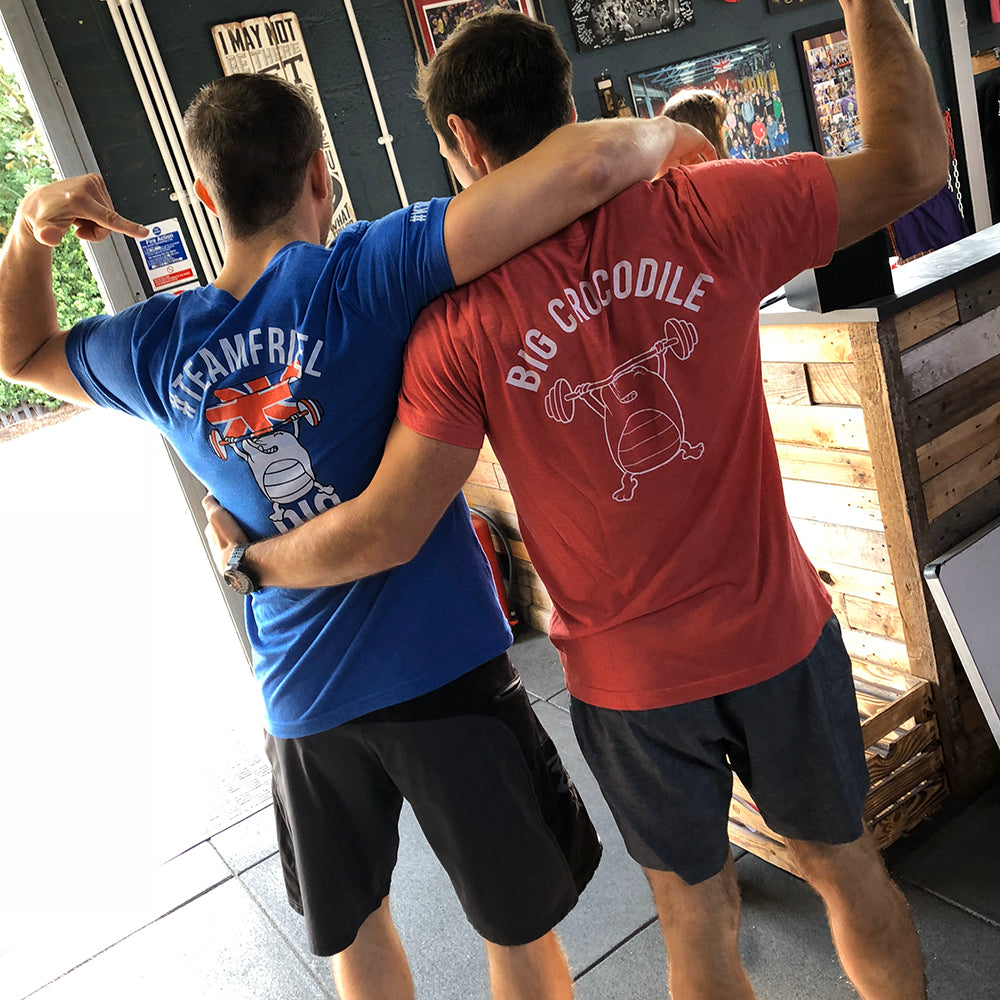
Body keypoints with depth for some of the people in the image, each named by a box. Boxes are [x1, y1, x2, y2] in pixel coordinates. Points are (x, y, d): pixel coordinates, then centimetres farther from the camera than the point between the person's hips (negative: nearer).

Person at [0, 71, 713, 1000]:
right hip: (443, 672, -4)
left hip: (302, 697, 5)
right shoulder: (367, 274, -17)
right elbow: (583, 168, -26)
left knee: (353, 924, 29)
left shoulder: (155, 346, -3)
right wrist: (662, 136, -4)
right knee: (521, 924, 20)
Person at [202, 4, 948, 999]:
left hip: (628, 674, -1)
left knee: (696, 910, 23)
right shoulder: (706, 212, -15)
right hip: (777, 629, 2)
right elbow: (911, 162, -4)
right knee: (841, 860, 27)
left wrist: (247, 557, 1)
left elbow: (388, 528, -17)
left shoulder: (460, 321, -19)